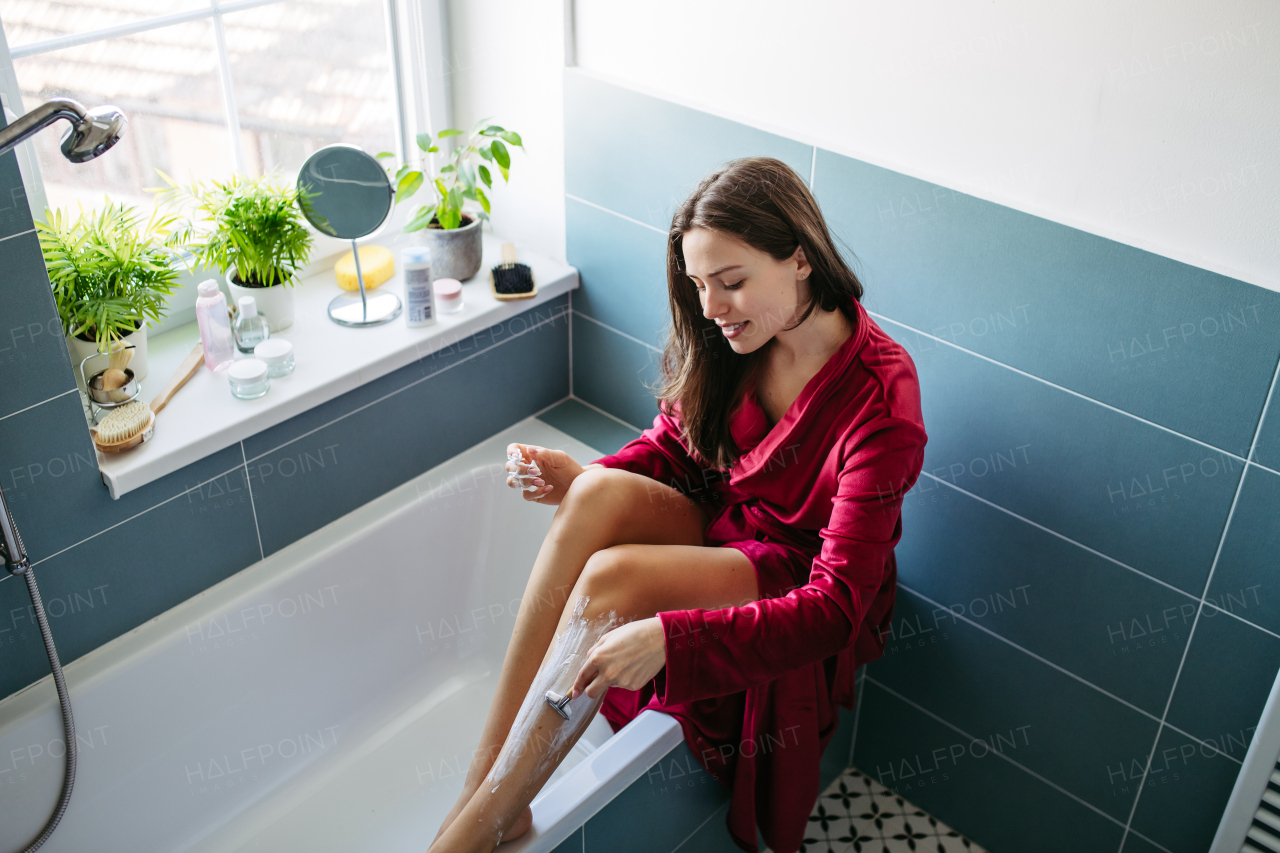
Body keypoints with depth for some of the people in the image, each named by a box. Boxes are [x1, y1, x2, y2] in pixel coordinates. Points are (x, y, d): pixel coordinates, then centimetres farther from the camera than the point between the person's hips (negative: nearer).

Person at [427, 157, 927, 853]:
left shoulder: (881, 400, -26)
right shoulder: (729, 340, -7)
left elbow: (836, 608, -29)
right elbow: (670, 445, 6)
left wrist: (668, 638, -40)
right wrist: (580, 479, -16)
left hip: (795, 592, -5)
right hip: (717, 529, 6)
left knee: (612, 579, -32)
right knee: (600, 494, -27)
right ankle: (483, 776, -24)